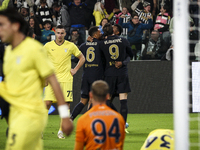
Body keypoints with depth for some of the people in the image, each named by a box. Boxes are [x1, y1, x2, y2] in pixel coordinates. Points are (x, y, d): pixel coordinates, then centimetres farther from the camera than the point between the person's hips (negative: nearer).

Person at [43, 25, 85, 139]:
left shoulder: (71, 46, 2)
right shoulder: (48, 46, 2)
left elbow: (82, 58, 14)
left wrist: (75, 70, 5)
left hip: (66, 79, 0)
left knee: (66, 104, -5)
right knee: (47, 103, -9)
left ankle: (61, 130, 5)